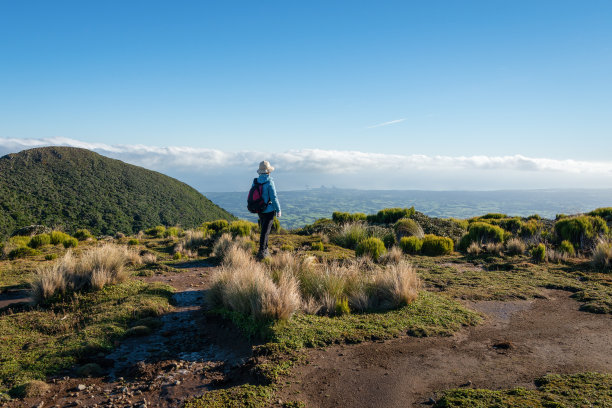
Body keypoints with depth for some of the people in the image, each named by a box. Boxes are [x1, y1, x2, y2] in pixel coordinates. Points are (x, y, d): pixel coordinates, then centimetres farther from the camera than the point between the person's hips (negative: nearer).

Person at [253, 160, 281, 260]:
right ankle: (261, 252, -2)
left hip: (259, 210, 6)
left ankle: (265, 250, 29)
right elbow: (274, 198, -17)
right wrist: (278, 210, -5)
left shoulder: (255, 182, -1)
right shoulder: (269, 182, -18)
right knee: (265, 231, -2)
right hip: (269, 210, -6)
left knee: (264, 229, 20)